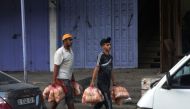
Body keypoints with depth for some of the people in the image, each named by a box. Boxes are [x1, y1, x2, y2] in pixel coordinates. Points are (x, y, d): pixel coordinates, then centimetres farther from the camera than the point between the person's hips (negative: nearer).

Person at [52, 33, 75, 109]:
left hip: (68, 78, 8)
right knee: (69, 96, -9)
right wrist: (54, 80, -22)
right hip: (62, 78, -8)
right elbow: (56, 67, -18)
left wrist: (72, 78, 19)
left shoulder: (70, 51, 13)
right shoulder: (60, 52, -13)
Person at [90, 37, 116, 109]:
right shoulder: (101, 56, -11)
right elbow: (96, 69, -15)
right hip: (102, 82, -8)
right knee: (108, 100, -9)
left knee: (102, 100, 13)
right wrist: (92, 81, -19)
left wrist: (113, 82, 20)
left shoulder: (110, 57, 11)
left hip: (108, 82, 8)